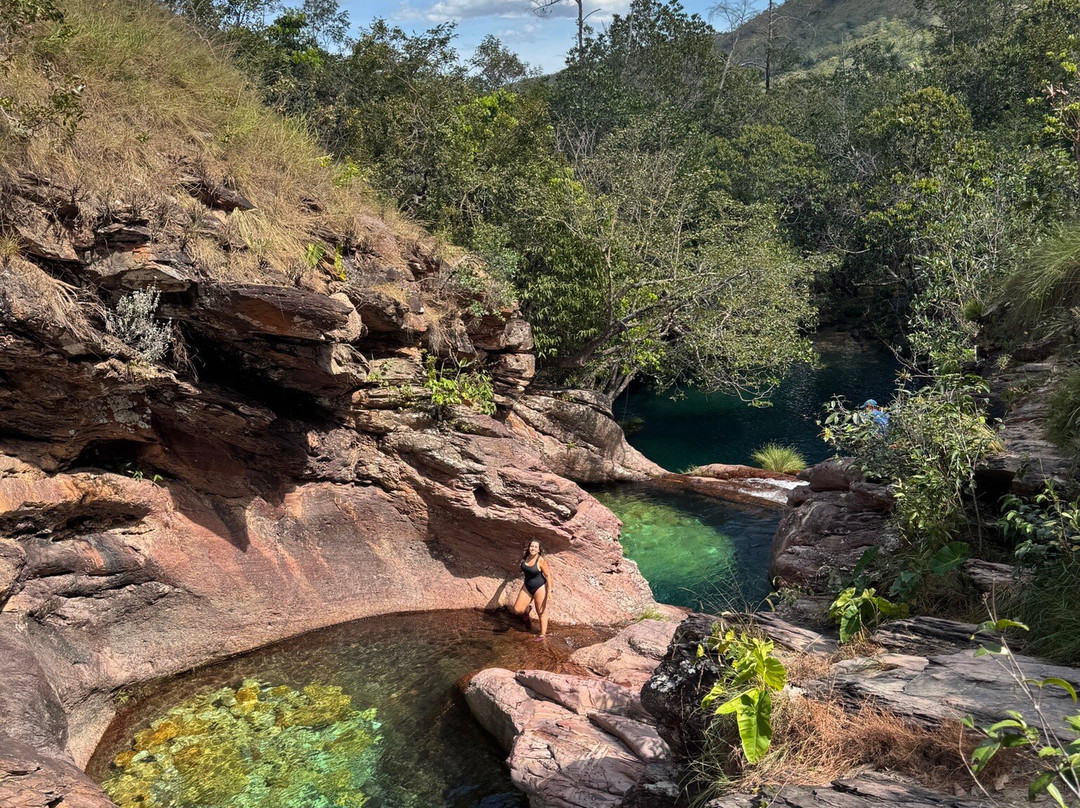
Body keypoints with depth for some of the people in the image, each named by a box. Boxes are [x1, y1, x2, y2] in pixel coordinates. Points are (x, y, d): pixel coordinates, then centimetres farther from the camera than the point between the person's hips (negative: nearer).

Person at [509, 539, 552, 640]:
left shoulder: (541, 561, -21)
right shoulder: (525, 556, -5)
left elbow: (548, 575, -15)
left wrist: (549, 591, -16)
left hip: (539, 588, -5)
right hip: (527, 587, 5)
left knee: (541, 612, 6)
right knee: (517, 610, 0)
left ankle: (543, 634, 21)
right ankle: (527, 608, 33)